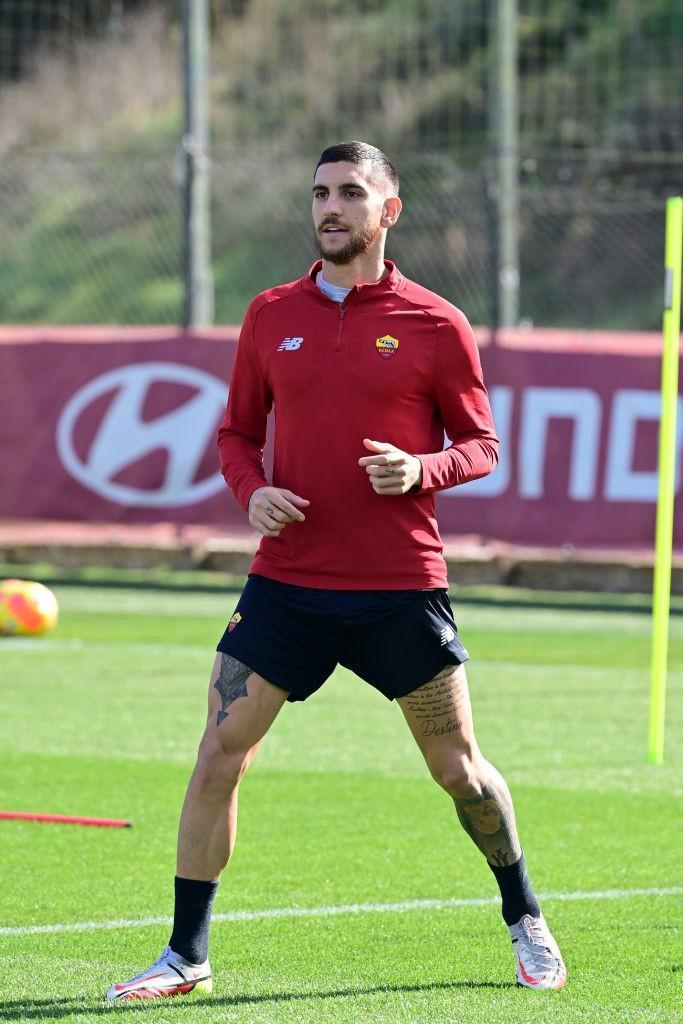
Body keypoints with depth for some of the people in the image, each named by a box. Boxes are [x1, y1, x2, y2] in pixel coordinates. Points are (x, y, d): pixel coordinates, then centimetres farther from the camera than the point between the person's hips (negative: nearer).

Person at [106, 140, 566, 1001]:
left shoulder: (435, 325, -1)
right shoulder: (272, 316, 7)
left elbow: (480, 443, 4)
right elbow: (238, 432, 15)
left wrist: (422, 469, -17)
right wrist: (251, 490, -6)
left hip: (400, 587, -2)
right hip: (286, 581, 2)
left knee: (459, 769, 6)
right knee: (218, 756, -6)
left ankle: (526, 923, 28)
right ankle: (186, 955, 3)